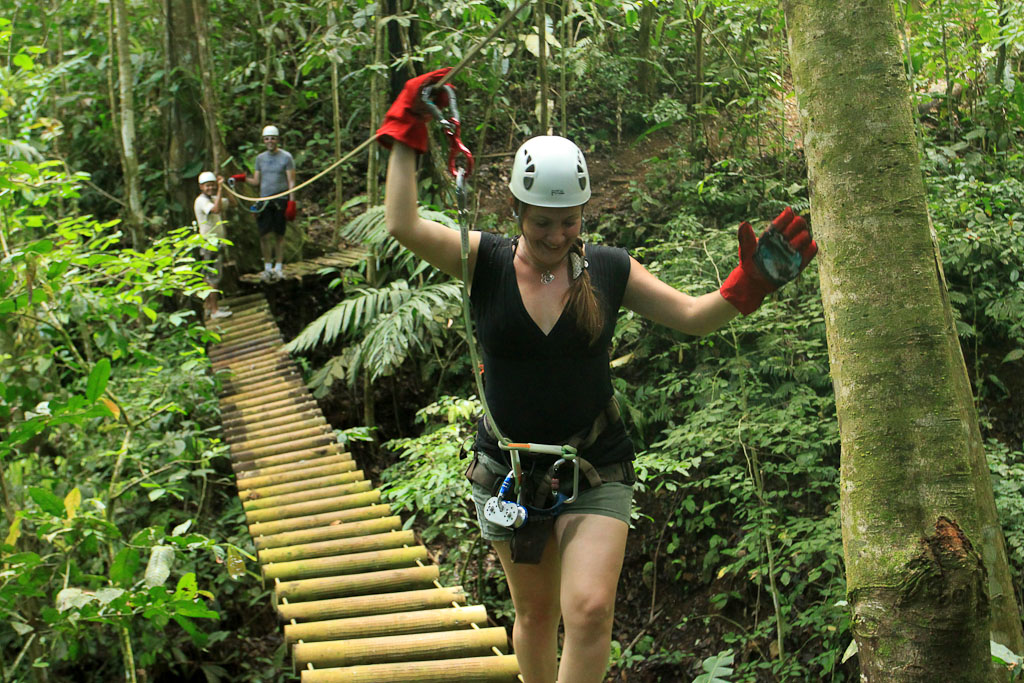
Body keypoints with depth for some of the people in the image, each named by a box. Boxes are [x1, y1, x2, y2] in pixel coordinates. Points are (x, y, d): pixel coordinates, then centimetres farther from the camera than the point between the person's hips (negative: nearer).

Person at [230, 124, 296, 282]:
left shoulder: (286, 157, 1)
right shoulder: (260, 158, 12)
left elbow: (291, 182, -2)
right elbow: (256, 181, 15)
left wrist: (291, 202, -10)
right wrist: (243, 178, -3)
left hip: (281, 200, -3)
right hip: (264, 200, 3)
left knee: (279, 235, 2)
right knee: (265, 235, -4)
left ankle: (278, 267, 11)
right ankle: (267, 267, 6)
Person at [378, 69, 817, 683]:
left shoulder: (609, 269, -3)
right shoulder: (486, 262, -7)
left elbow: (694, 316, 0)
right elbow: (403, 224, -18)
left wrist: (751, 281, -15)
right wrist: (407, 131, -16)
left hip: (596, 470, 0)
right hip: (508, 471, 1)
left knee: (589, 611, -15)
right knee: (535, 611, 15)